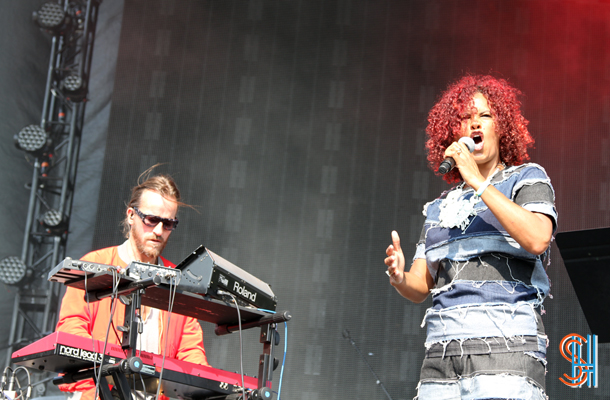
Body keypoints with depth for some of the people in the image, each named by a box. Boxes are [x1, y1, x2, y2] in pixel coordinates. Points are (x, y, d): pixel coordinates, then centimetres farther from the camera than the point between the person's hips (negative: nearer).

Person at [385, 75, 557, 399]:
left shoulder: (526, 178, 10)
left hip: (506, 345, -5)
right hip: (442, 349, 5)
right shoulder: (440, 207, 24)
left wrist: (478, 182, -9)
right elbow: (420, 288, 18)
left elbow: (537, 240, -12)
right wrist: (399, 277, -5)